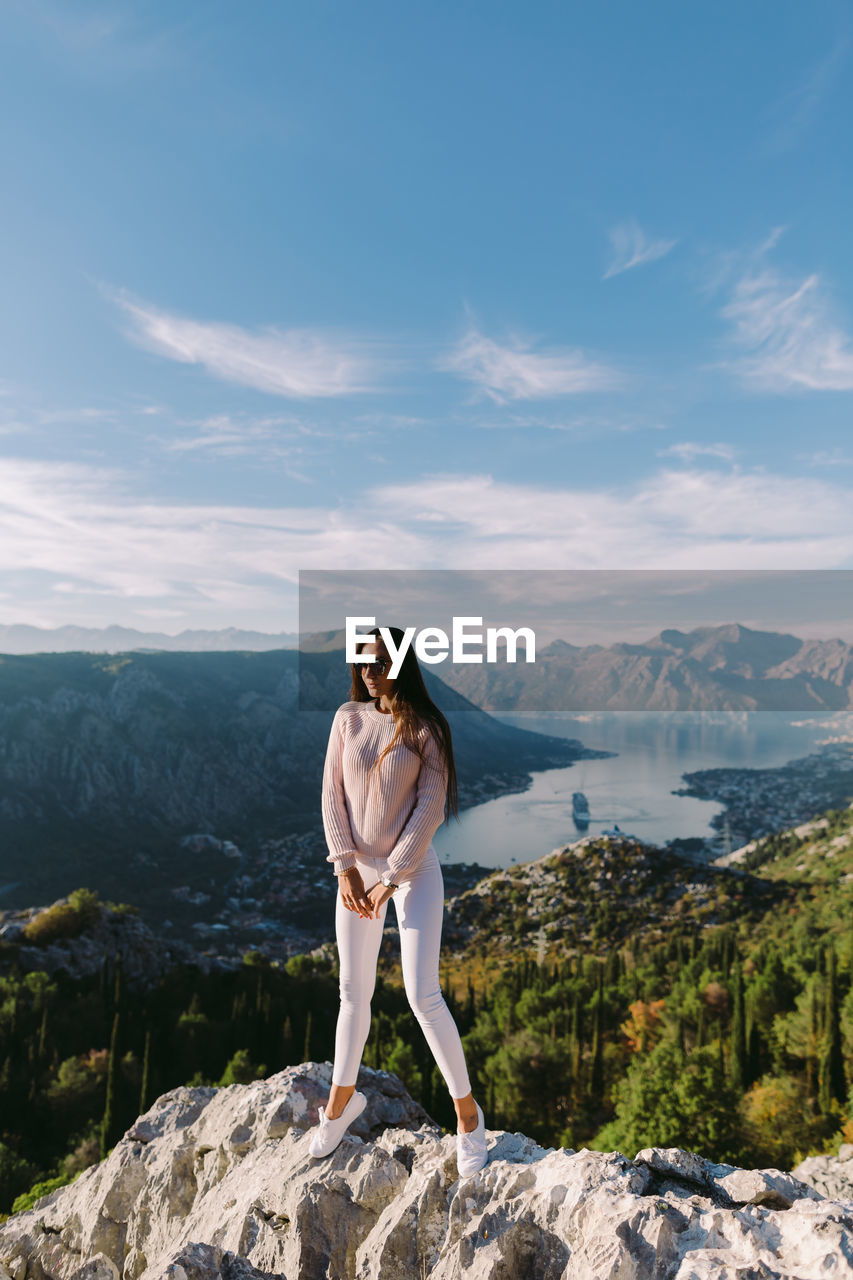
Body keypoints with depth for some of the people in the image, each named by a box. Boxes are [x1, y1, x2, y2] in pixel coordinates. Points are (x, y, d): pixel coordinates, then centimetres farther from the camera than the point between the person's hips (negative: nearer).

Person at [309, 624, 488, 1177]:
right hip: (356, 868, 3)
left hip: (414, 870, -3)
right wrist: (346, 868, -6)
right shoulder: (348, 717, -1)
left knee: (423, 996, -5)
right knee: (354, 993, 13)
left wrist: (391, 881, -13)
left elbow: (430, 809, -12)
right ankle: (343, 1098, 35)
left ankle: (467, 1109, 16)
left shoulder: (427, 728, -11)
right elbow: (333, 794, 0)